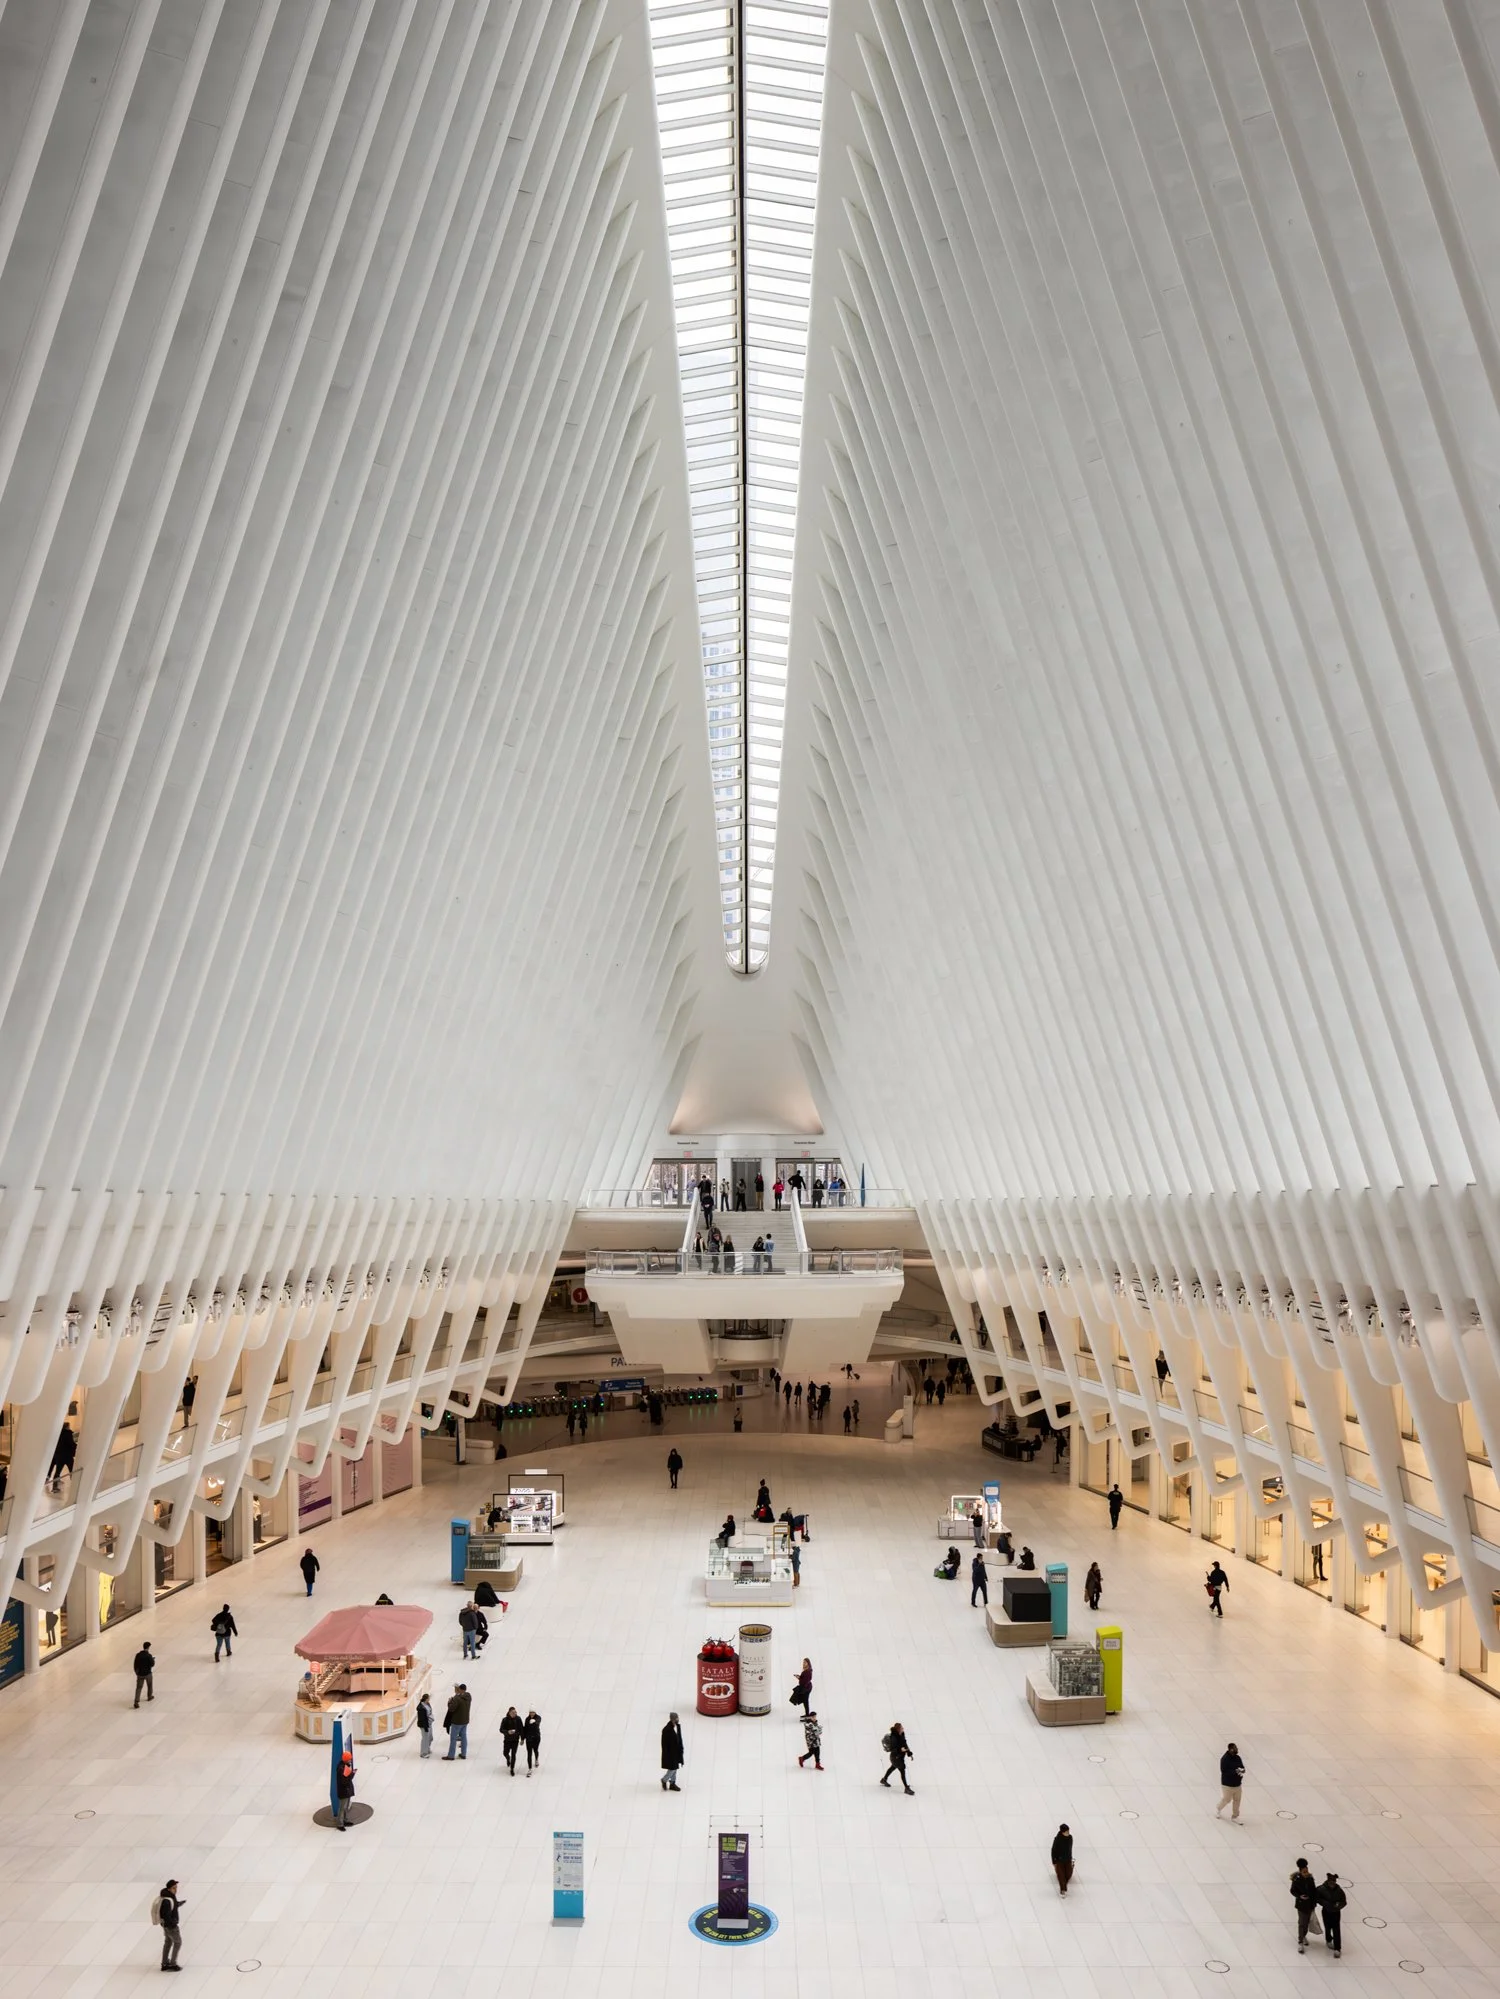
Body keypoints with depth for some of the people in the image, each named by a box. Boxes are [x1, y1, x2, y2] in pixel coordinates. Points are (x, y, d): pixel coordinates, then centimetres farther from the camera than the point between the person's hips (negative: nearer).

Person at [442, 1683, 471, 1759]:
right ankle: (463, 1754, 24)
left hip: (457, 1721, -7)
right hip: (465, 1721, 7)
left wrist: (450, 1701, -6)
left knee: (453, 1738, 6)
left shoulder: (457, 1698, -26)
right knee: (464, 1737, 16)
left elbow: (451, 1708, -24)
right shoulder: (469, 1697, -3)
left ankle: (450, 1756, 13)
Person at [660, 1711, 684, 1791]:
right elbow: (664, 1744, -20)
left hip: (677, 1751, 7)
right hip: (670, 1752, -7)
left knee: (675, 1768, 18)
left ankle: (672, 1783, 34)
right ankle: (664, 1780, 28)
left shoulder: (678, 1726, -4)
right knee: (672, 1768, 2)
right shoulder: (666, 1730, -27)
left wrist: (681, 1748, 13)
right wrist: (666, 1756, -16)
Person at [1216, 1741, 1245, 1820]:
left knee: (1237, 1800, 11)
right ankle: (1218, 1809, 37)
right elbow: (1224, 1771, -26)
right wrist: (1235, 1771, -34)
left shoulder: (1238, 1758, -2)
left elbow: (1242, 1767, 10)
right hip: (1227, 1784, -6)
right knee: (1226, 1799, 8)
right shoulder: (1224, 1759, -23)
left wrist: (1242, 1770, -14)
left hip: (1237, 1784, 6)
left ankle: (1235, 1816, 29)